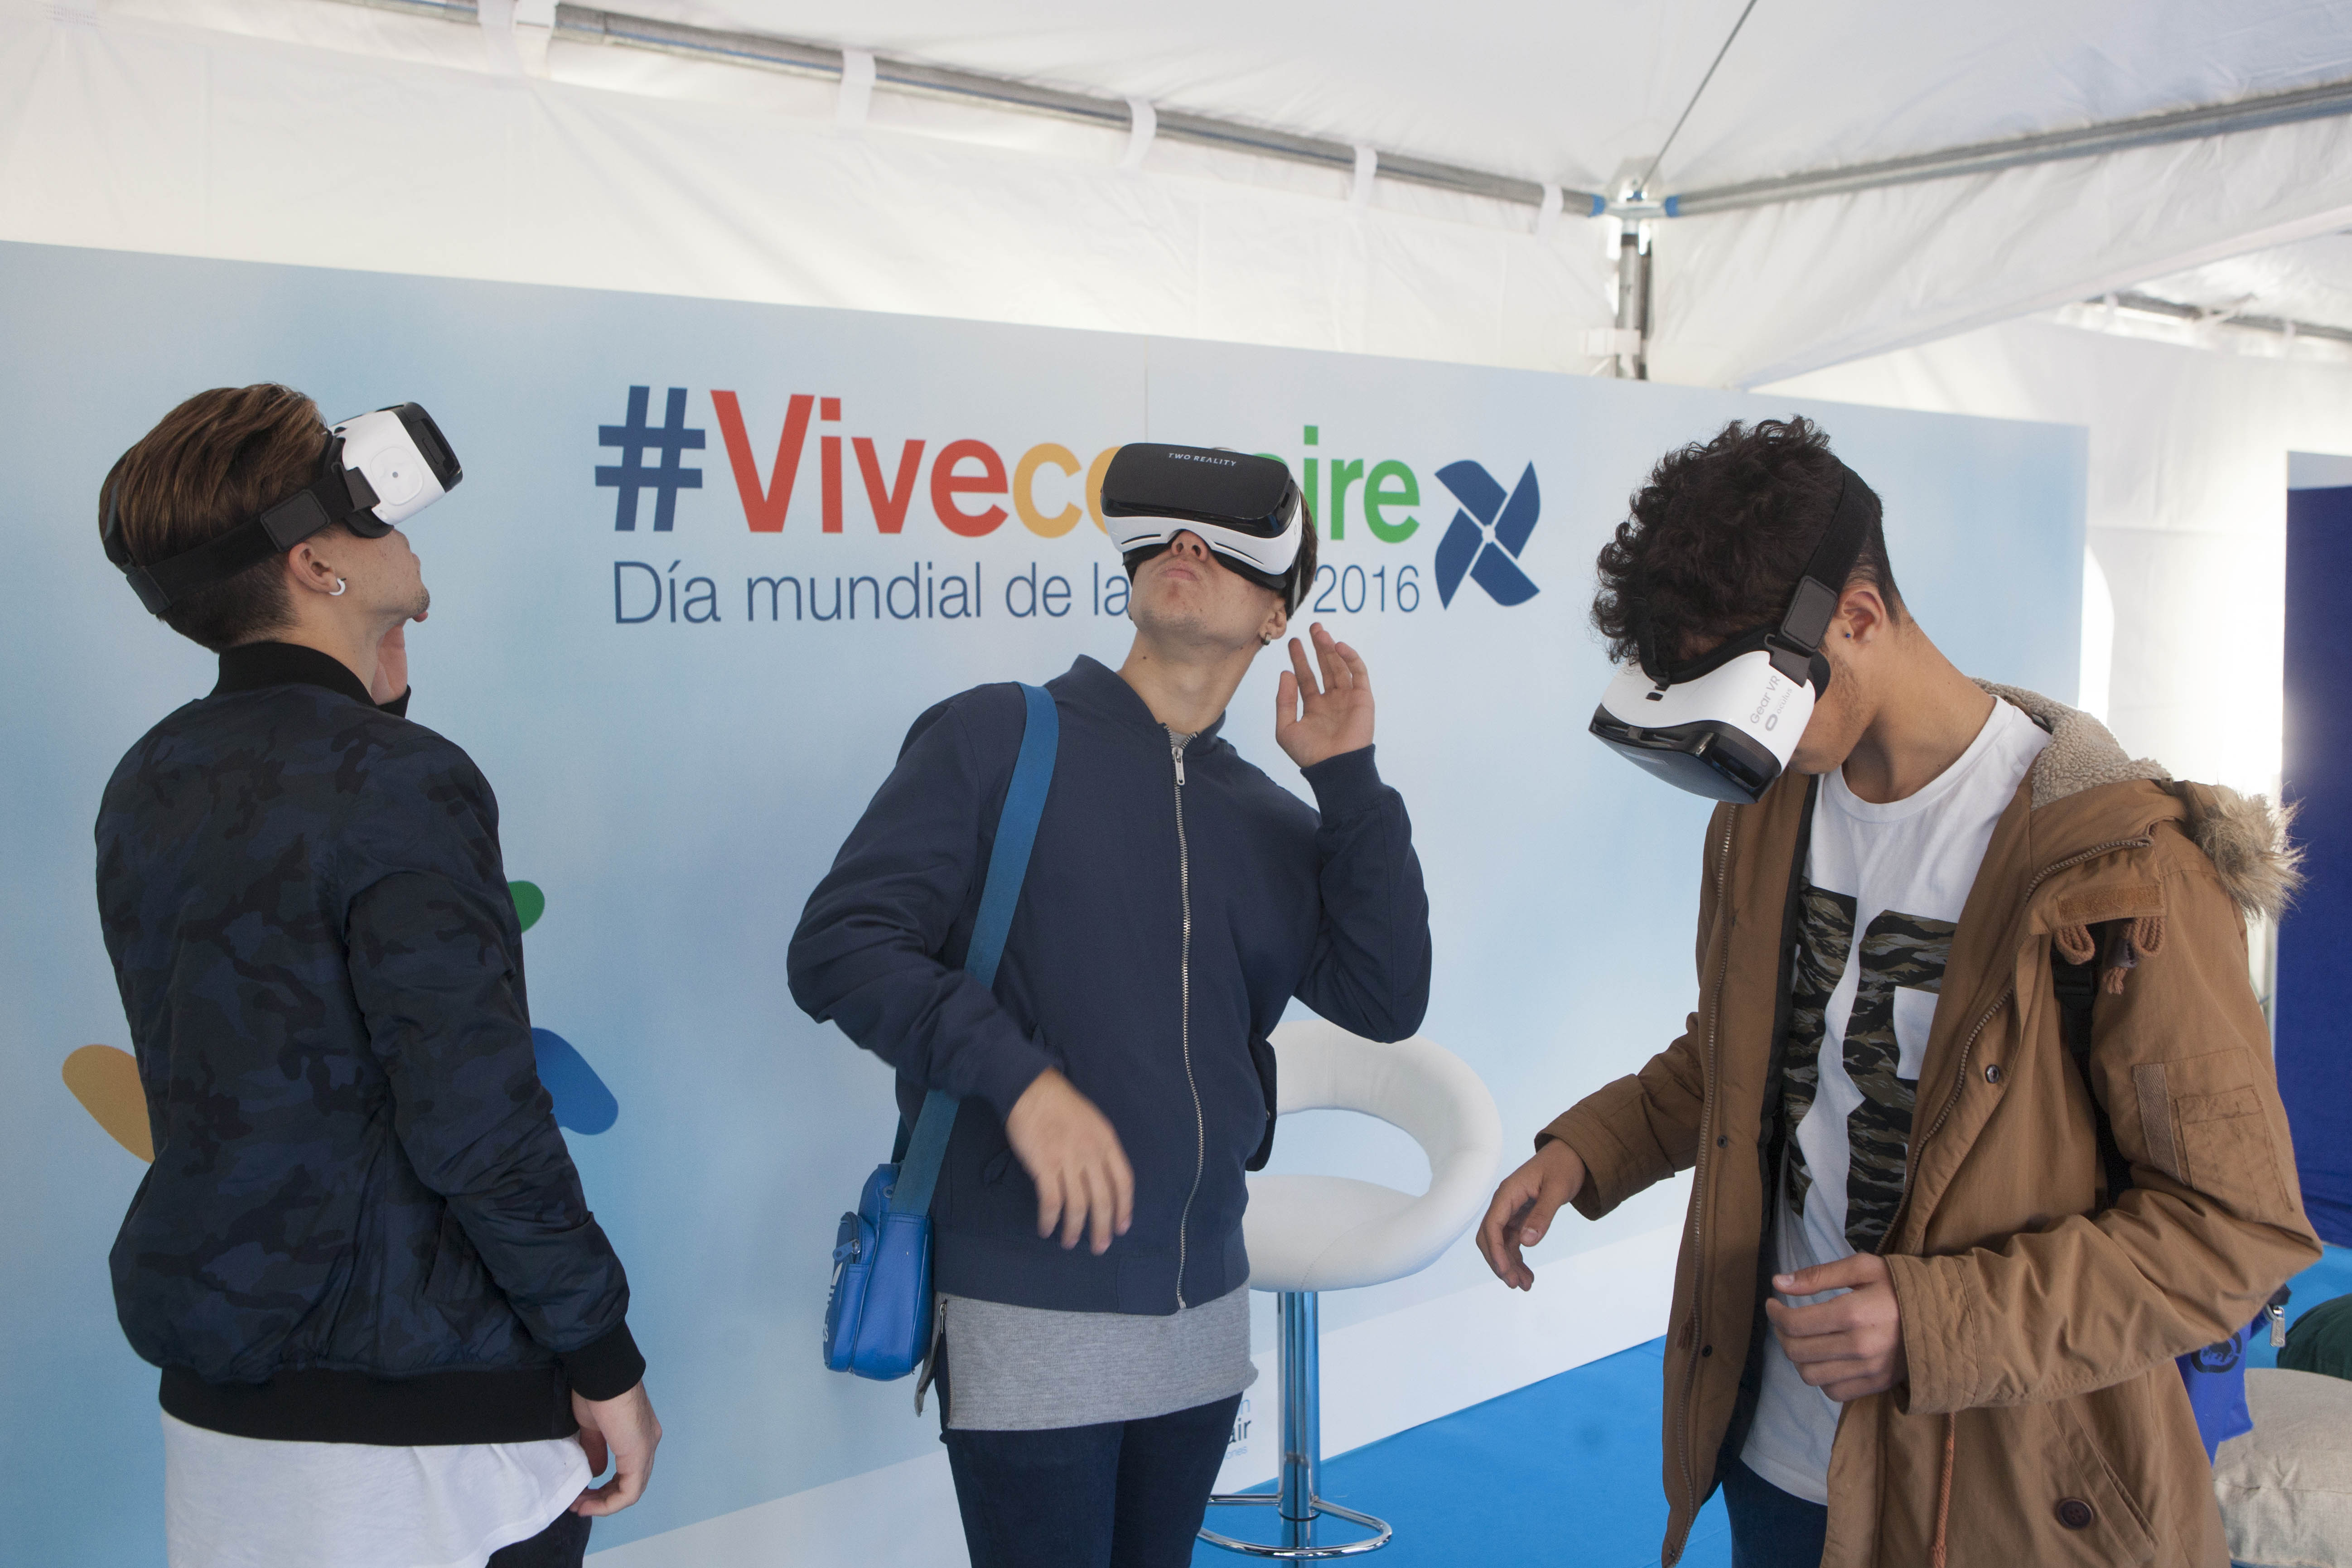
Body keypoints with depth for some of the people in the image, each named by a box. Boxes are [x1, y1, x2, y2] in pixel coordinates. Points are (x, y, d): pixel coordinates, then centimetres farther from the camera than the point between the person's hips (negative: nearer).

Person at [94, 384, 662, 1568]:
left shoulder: (146, 785, 6)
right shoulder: (404, 782, -18)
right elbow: (478, 1122, -22)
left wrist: (374, 699, 15)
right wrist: (605, 1360, -12)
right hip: (419, 1412, -8)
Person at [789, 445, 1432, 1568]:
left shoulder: (1274, 822, 11)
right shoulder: (993, 739, -3)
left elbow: (1386, 1000, 2)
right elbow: (839, 946, -10)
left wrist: (1350, 778, -2)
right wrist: (1019, 1074, -23)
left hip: (1204, 1310, 5)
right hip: (1024, 1316, -5)